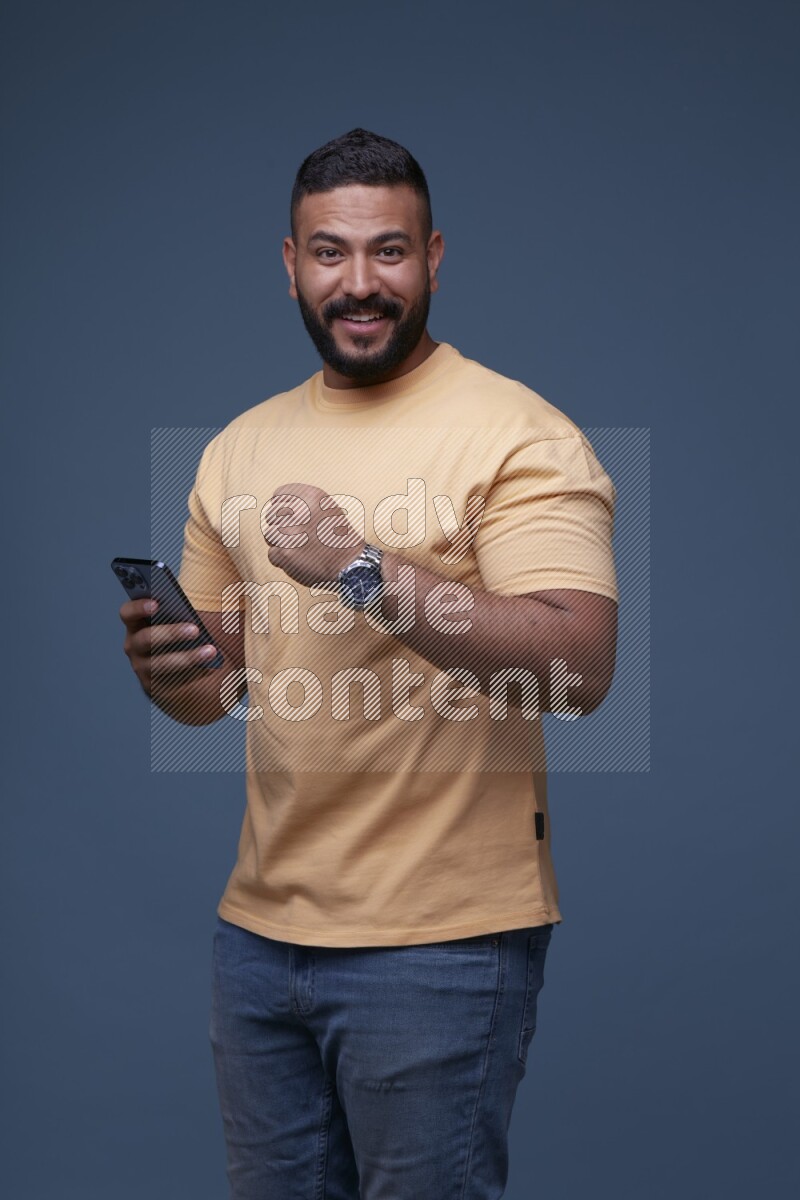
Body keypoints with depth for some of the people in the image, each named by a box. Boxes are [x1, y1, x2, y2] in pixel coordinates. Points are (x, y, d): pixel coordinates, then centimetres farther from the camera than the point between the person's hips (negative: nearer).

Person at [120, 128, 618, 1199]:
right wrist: (167, 669, -7)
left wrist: (361, 568, -28)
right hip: (261, 925, 6)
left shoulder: (518, 436, -11)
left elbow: (579, 669, -23)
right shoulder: (240, 448, 10)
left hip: (441, 943, -6)